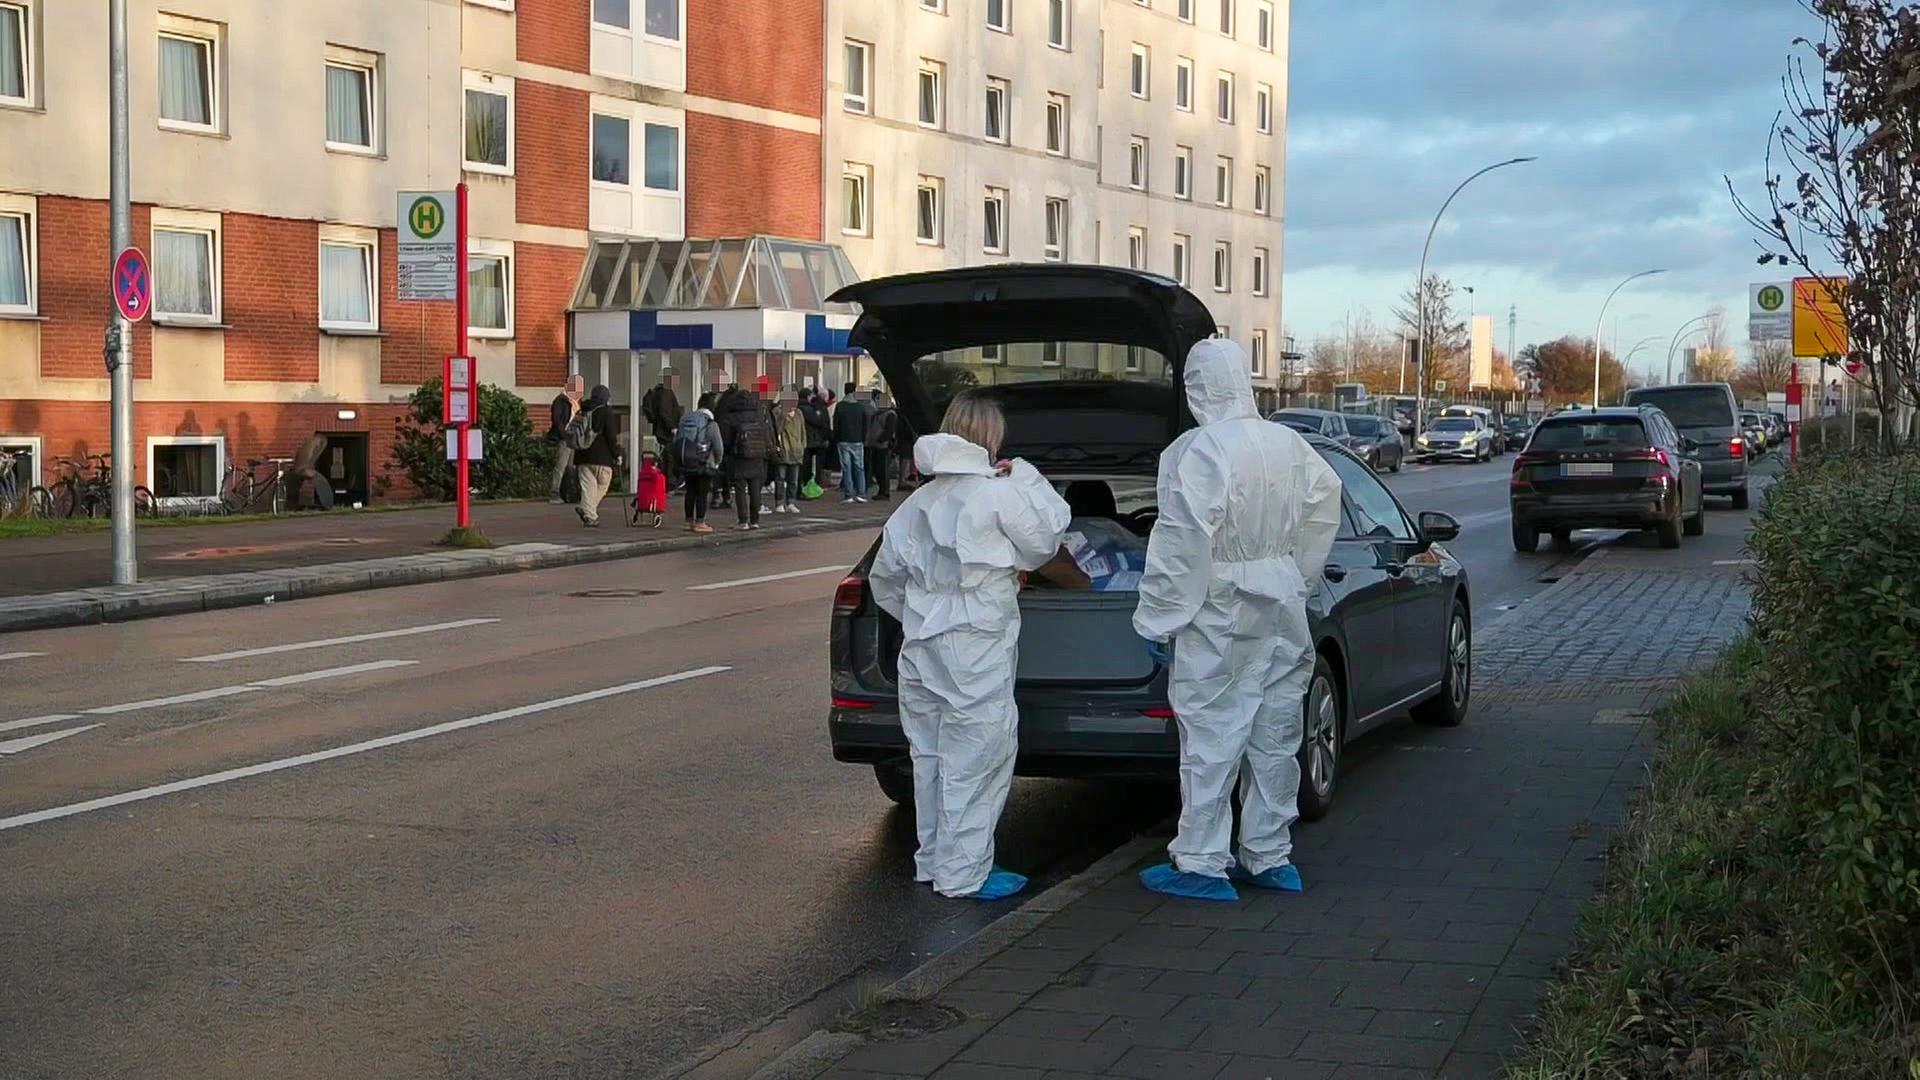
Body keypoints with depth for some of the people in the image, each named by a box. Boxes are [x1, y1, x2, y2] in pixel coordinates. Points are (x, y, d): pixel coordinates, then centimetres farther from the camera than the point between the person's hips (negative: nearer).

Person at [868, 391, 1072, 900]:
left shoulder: (917, 501, 9)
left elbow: (885, 576, 15)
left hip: (921, 647, 7)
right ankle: (963, 873, 3)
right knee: (975, 759, 0)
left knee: (930, 754, 16)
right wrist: (1027, 478, 5)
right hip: (976, 650, -7)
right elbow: (1043, 543, 0)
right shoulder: (998, 494, -12)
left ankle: (932, 860, 26)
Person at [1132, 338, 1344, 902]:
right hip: (1283, 613, 7)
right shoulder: (1290, 444, 4)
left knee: (1211, 740, -1)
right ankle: (1270, 857, 23)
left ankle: (1201, 865, 4)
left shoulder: (1198, 451, -18)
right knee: (1273, 738, 13)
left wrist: (1156, 617, -11)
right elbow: (1325, 504, 16)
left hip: (1220, 619, -7)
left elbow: (1182, 544, -19)